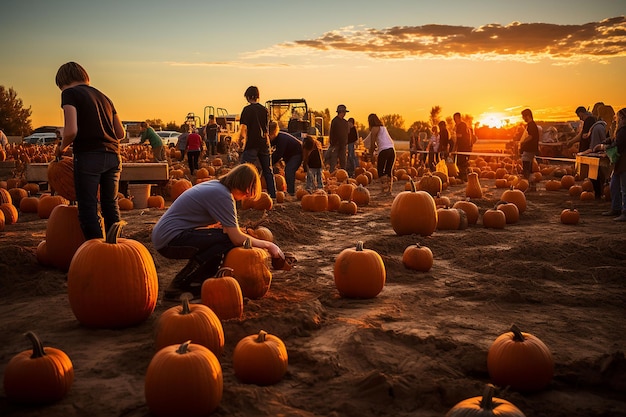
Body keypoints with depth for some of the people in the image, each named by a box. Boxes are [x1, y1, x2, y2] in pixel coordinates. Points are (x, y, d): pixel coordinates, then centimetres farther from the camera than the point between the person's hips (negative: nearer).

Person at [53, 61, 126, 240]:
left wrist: (61, 148, 5)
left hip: (88, 156, -6)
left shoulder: (70, 93, 1)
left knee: (88, 209, -2)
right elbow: (121, 134, 19)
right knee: (111, 205, 14)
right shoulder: (103, 96, 21)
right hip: (113, 156, 7)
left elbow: (71, 131, -13)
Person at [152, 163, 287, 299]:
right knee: (228, 240, -19)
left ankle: (195, 282, 8)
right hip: (170, 239, -10)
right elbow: (237, 239, -18)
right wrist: (267, 245, -6)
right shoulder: (222, 195, -19)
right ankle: (178, 286, -12)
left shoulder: (216, 185, 10)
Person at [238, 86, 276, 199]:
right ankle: (273, 194, 15)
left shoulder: (248, 109, -9)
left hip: (252, 143, -6)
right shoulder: (264, 109, 9)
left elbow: (244, 127, -14)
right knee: (267, 170, 12)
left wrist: (240, 139, 1)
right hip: (264, 143, 6)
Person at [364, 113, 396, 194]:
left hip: (384, 151, -7)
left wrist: (371, 154, 10)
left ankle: (385, 189, -8)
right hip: (392, 150, 7)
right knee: (389, 171, 12)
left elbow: (372, 143, -2)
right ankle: (389, 190, 10)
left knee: (380, 171, 1)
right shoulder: (383, 127, 24)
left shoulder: (374, 128, 0)